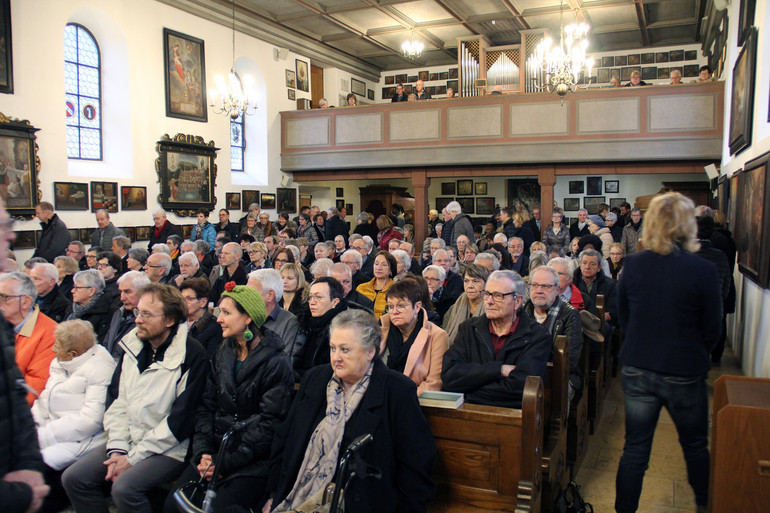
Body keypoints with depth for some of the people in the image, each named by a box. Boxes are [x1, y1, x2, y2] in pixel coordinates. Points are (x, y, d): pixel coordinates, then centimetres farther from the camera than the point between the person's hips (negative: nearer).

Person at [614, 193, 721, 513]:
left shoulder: (632, 264, -6)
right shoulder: (703, 270, -15)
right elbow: (712, 330, -5)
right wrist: (695, 356, 13)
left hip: (637, 370, 2)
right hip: (684, 374, -2)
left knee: (635, 448, 12)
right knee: (695, 446, 22)